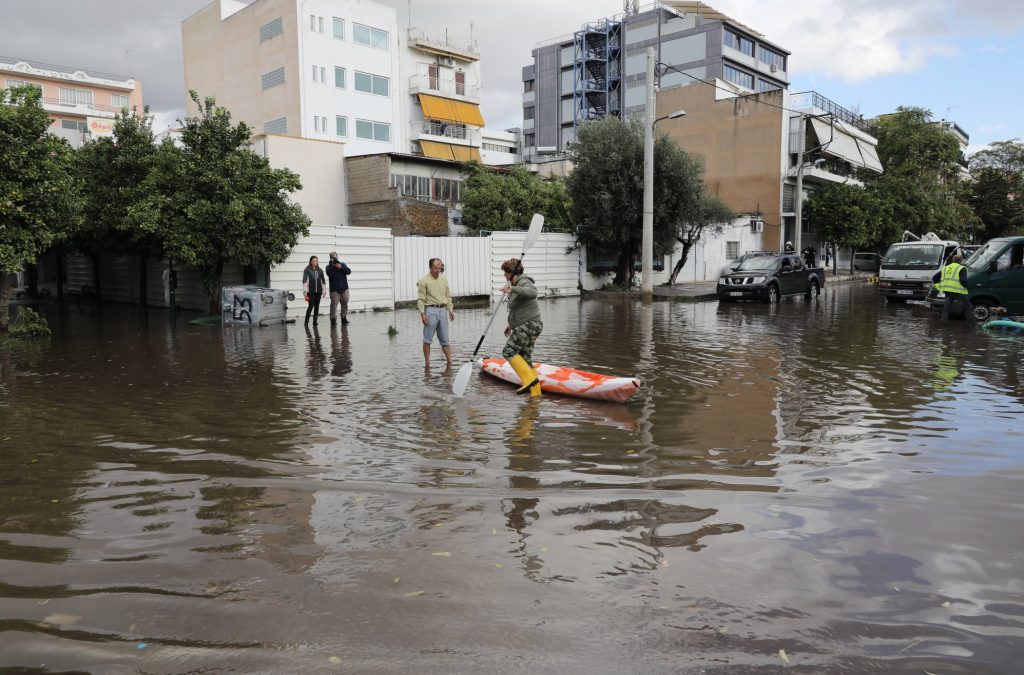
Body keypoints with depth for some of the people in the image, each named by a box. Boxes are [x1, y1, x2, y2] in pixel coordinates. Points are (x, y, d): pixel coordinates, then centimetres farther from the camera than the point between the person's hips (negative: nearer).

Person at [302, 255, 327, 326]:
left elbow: (323, 280, 13)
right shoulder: (307, 270, -2)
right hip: (310, 291, -4)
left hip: (318, 291, 4)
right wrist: (305, 291, -11)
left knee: (317, 306, 5)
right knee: (311, 306, -8)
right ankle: (306, 322, 1)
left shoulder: (320, 270, 8)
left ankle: (315, 321, 11)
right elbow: (304, 280, -6)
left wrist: (324, 290, 10)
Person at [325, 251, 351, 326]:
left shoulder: (343, 264, 13)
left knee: (344, 304, 6)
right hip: (334, 290, -3)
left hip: (344, 289, 3)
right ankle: (333, 318, -5)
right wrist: (331, 265, -17)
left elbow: (349, 271, -3)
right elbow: (330, 274, -14)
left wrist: (341, 267, -15)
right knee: (334, 305, -10)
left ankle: (344, 318, 15)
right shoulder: (329, 266, 5)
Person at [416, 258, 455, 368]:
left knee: (445, 339, 6)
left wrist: (451, 310, 11)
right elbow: (420, 299, -7)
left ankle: (450, 362, 8)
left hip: (443, 310, 5)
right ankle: (427, 364, 7)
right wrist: (422, 313, -14)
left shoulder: (444, 279, 14)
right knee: (428, 340, 1)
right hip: (430, 310, -5)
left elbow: (448, 296, 19)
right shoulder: (424, 281, -4)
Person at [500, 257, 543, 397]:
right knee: (525, 358, 8)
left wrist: (512, 289, -46)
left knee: (509, 351, -15)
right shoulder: (516, 285, 21)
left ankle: (529, 379, -19)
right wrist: (511, 324, 28)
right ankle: (535, 392, 9)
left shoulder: (524, 282, -11)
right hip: (525, 326, 11)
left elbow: (533, 292, -36)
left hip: (529, 325, -11)